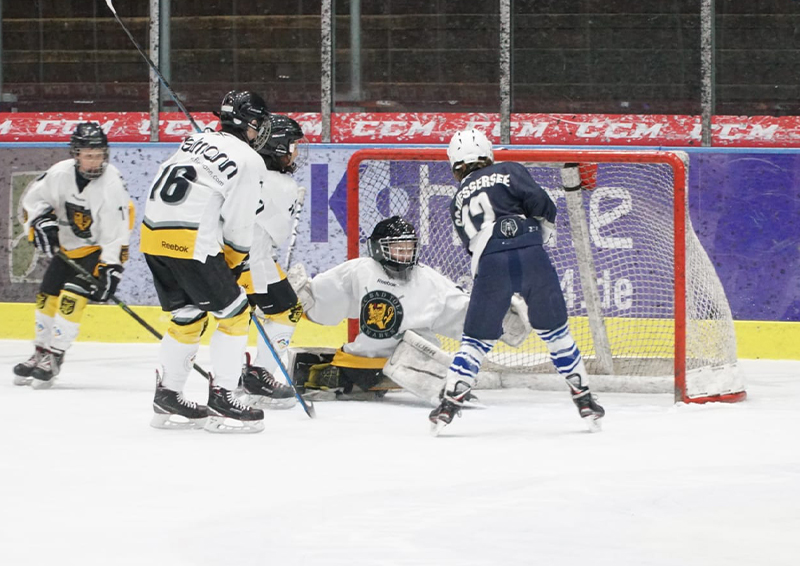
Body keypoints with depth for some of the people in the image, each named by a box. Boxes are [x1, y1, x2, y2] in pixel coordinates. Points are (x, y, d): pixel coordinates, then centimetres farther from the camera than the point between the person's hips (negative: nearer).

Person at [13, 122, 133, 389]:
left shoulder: (111, 184, -27)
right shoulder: (61, 173, -16)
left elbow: (115, 233, -26)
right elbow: (33, 198, -1)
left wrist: (110, 270, -30)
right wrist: (42, 222, -19)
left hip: (99, 249, -6)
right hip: (67, 244, 6)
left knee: (72, 297, -18)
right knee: (47, 295, 7)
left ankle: (54, 357, -12)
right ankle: (41, 351, 24)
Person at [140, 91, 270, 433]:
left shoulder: (197, 141, 20)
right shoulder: (249, 161, -1)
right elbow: (238, 224, -3)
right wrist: (234, 263, 14)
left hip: (153, 234, 8)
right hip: (191, 242, -8)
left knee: (187, 317, 21)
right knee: (234, 313, 4)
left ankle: (167, 398, 24)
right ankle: (220, 400, 1)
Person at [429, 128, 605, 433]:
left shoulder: (459, 202, 25)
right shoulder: (509, 171, 14)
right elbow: (539, 202, -2)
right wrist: (542, 233, 15)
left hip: (490, 265, 1)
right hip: (531, 257, -1)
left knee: (477, 338, 11)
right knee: (555, 330, 11)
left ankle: (450, 402, 3)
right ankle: (584, 400, 13)